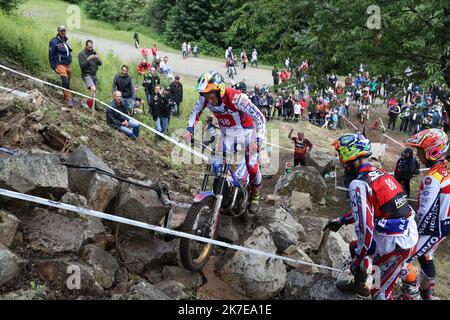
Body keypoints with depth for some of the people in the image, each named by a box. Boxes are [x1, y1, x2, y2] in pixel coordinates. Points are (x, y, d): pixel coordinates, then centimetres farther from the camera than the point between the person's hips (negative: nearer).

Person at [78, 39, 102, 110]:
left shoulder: (94, 53, 11)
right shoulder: (81, 54, -6)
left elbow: (100, 63, 6)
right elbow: (82, 65, -16)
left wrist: (98, 58, -15)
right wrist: (88, 59, -26)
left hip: (94, 75, 7)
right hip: (87, 75, -7)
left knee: (95, 91, 11)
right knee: (93, 89, -25)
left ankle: (93, 104, 25)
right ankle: (91, 105, -18)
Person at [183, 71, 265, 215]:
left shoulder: (236, 98, -37)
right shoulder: (205, 98, -21)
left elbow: (259, 117, -34)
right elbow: (196, 111, 0)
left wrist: (257, 141, -44)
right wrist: (189, 131, -13)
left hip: (245, 130, -4)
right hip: (226, 132, 4)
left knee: (252, 167, -3)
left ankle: (255, 196, 23)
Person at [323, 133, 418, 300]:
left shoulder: (359, 184, -19)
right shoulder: (381, 173, 8)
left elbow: (365, 225, -21)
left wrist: (359, 258, -9)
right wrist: (341, 221, 26)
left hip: (393, 243, -7)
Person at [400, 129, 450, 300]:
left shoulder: (432, 179, -28)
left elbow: (425, 213, -27)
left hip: (433, 230, -9)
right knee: (425, 256, 28)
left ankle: (412, 294, 15)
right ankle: (427, 293, 44)